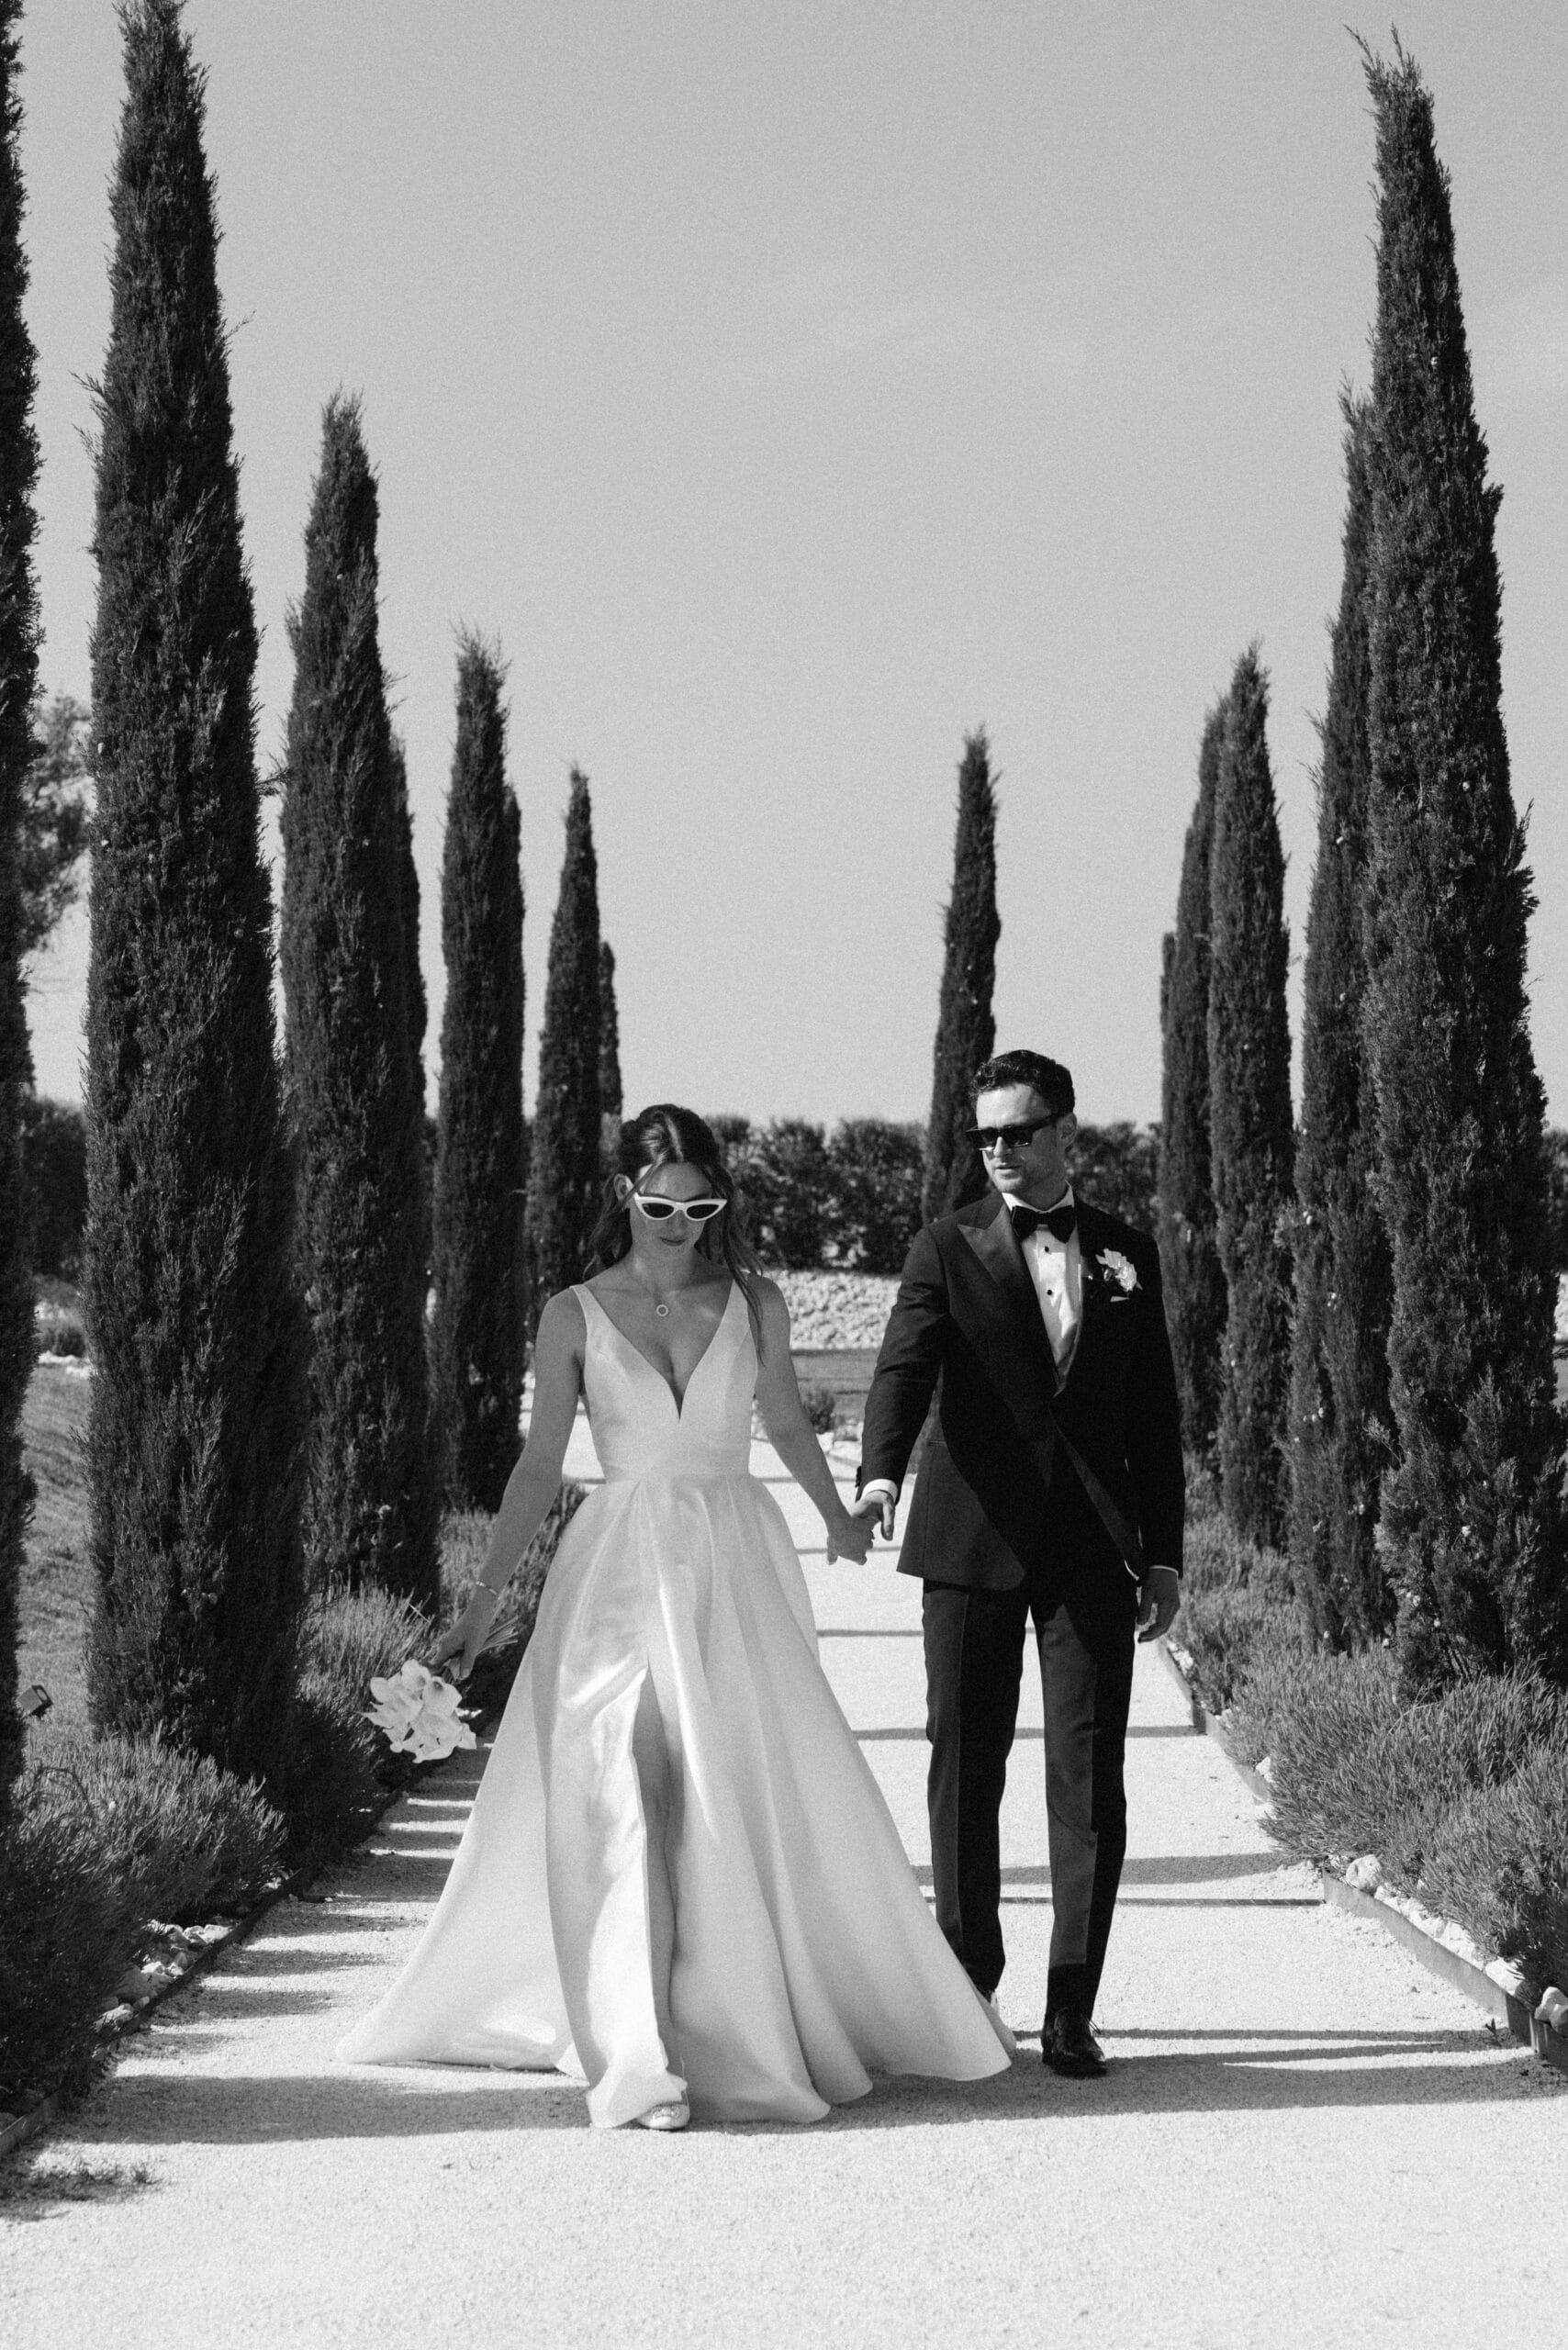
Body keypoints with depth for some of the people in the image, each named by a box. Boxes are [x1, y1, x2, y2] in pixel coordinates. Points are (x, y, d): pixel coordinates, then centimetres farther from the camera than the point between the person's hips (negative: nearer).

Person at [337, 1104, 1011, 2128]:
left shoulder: (754, 1303, 3)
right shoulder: (575, 1315, 0)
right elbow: (541, 1465, 5)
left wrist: (838, 1521, 32)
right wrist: (485, 1600, 2)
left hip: (737, 1564, 2)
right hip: (621, 1569, -2)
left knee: (760, 1793, 0)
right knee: (622, 1796, -10)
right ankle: (640, 2055, -8)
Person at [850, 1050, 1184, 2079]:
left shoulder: (1128, 1253, 11)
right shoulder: (949, 1247, 3)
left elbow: (1155, 1412, 14)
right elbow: (905, 1366, -12)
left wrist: (1164, 1554, 10)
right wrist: (878, 1473, -31)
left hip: (1094, 1549, 1)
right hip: (973, 1541, -1)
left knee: (1090, 1776, -3)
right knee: (964, 1767, 5)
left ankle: (1072, 2010, 1)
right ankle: (967, 1985, 18)